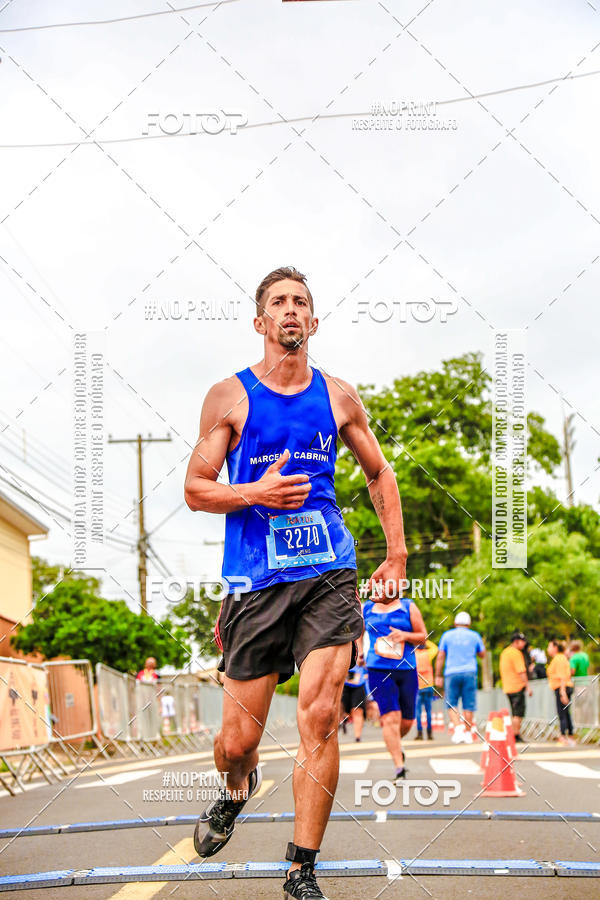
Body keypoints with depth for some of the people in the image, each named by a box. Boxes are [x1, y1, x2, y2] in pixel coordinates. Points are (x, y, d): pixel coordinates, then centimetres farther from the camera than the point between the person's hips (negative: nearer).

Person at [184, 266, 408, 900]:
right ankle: (237, 791, 39)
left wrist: (397, 552, 14)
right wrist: (257, 494, -14)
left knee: (319, 715, -13)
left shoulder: (338, 397, 10)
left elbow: (379, 473, 23)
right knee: (238, 739, 1)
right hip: (255, 580, -1)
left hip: (329, 574, 1)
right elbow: (196, 490, 4)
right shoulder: (229, 397, 3)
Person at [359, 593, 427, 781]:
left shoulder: (408, 607, 5)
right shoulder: (366, 609, 9)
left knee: (407, 721, 7)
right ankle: (400, 769, -14)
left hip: (407, 671, 1)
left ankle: (396, 742, 42)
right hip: (379, 671, -1)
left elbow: (423, 636, 6)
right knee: (391, 718, -15)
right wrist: (359, 651, 8)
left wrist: (405, 635, -13)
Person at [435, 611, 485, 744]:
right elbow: (482, 655, 17)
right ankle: (467, 733, 2)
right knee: (468, 705, 4)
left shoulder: (447, 635, 7)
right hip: (469, 673, 1)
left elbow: (440, 657, 3)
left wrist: (438, 676, 7)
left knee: (451, 704, 3)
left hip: (451, 673, 0)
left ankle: (458, 727, -18)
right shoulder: (474, 636, 8)